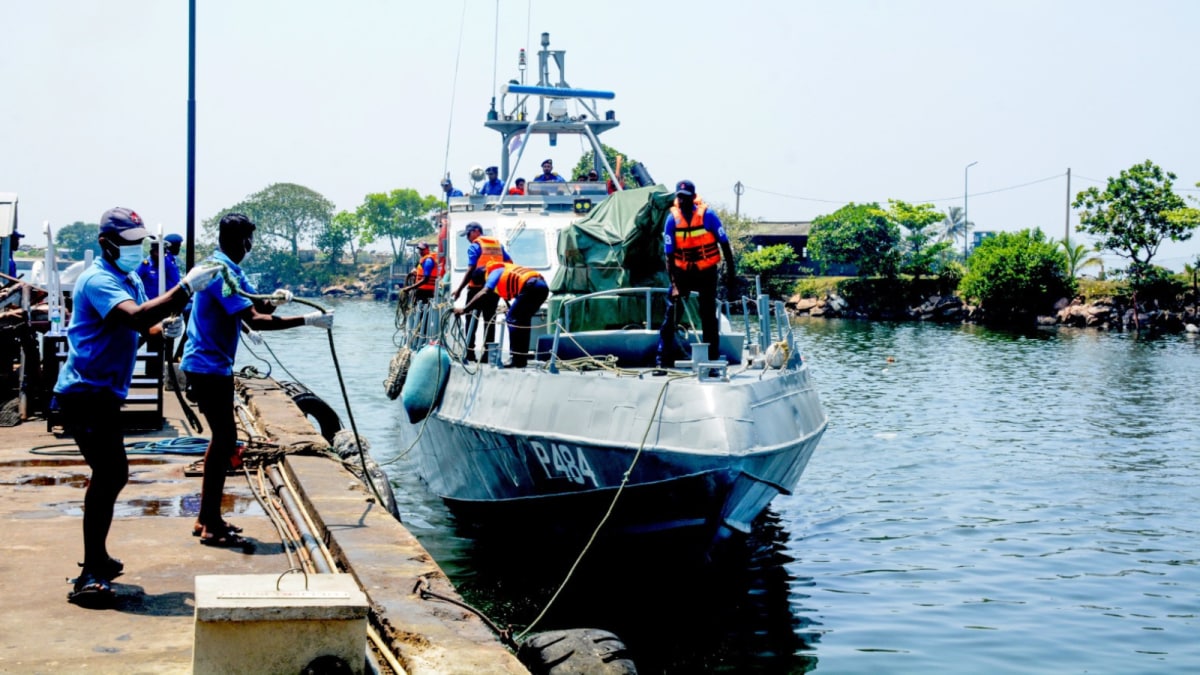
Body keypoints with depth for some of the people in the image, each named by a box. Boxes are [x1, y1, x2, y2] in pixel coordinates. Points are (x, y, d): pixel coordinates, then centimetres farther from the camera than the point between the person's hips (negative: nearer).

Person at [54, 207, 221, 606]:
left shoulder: (129, 279, 15)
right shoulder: (99, 280, -17)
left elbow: (138, 326, 24)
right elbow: (136, 317, -35)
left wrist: (164, 327, 1)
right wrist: (186, 288, -39)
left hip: (103, 393, 11)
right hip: (86, 392, -11)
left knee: (111, 475, 18)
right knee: (109, 476, -15)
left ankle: (97, 561, 32)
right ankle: (91, 577, -13)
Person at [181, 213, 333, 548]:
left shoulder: (226, 269, 13)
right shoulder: (222, 271, -19)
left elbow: (254, 305, 11)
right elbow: (255, 320, -27)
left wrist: (273, 300, -11)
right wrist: (306, 320, -26)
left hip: (211, 366, 10)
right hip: (209, 366, -10)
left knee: (222, 438, 15)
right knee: (224, 440, -7)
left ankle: (207, 518, 22)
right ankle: (212, 527, -2)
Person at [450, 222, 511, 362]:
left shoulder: (475, 246, -6)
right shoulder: (497, 244, 13)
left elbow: (471, 270, -13)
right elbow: (509, 264, 11)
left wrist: (459, 289, -12)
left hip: (477, 287, -5)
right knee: (489, 320, 9)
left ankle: (470, 352, -1)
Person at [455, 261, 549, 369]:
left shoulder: (495, 272, 5)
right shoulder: (504, 270, 31)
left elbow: (483, 293, -10)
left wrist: (464, 309, -12)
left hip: (531, 287, -9)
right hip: (543, 286, 9)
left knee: (512, 319, -1)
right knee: (523, 320, 20)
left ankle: (518, 360, -5)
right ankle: (523, 358, 23)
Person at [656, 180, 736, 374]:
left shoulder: (708, 215, -14)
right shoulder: (672, 219, -9)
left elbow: (724, 243, -4)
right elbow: (669, 255, -9)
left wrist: (730, 271, -4)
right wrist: (674, 283, -16)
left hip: (707, 272, -1)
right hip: (682, 272, 1)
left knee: (709, 317, 5)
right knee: (671, 316, -5)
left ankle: (712, 361, 14)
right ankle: (663, 361, -2)